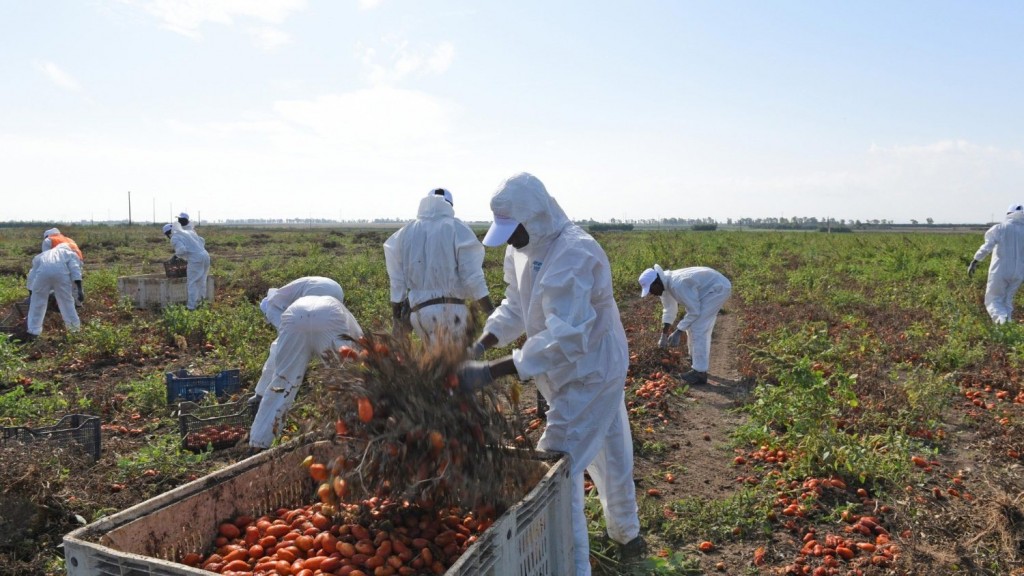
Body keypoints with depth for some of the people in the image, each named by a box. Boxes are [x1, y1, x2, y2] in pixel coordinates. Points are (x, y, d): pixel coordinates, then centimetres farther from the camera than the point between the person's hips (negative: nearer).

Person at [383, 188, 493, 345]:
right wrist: (492, 313, -7)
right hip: (450, 308, -4)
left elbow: (397, 281, 10)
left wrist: (396, 317, 17)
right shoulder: (456, 228, -2)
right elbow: (472, 276, -9)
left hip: (418, 310, 4)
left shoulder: (405, 232, 10)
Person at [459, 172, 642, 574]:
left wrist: (491, 372, -37)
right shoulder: (524, 250, -1)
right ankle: (627, 535, 47)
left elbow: (564, 338, -35)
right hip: (597, 370, 9)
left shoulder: (573, 256, -30)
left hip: (589, 375, -9)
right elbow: (515, 306, 6)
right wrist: (481, 344, -11)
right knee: (609, 456, 25)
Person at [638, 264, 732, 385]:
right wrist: (664, 335, 7)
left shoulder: (678, 284, -32)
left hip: (718, 289, -10)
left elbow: (694, 311, -25)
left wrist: (678, 331, -19)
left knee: (698, 329, -13)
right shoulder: (666, 284, -3)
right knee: (694, 324, 18)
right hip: (711, 287, 10)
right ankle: (695, 360, 35)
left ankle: (700, 372, -8)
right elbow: (669, 310, 8)